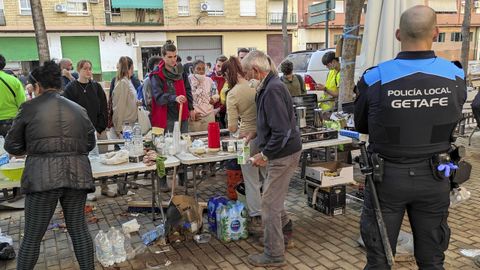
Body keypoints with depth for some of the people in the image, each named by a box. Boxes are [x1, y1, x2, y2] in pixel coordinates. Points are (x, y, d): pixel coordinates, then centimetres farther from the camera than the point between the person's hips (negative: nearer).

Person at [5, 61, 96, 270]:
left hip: (43, 175, -3)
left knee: (32, 236, 9)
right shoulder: (78, 109, 14)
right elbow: (90, 143, 20)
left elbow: (12, 146, 12)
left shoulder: (29, 107, 5)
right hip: (77, 174, 3)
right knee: (78, 229, 14)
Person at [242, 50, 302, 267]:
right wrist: (256, 135, 20)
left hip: (283, 154, -10)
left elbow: (282, 131, -27)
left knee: (270, 204, -1)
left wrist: (265, 154, -19)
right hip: (280, 152, 10)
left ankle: (274, 255, 13)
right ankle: (284, 231, 44)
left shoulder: (272, 90, -23)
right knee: (273, 198, 22)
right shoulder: (269, 86, 10)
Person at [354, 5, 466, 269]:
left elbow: (361, 125, -1)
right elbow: (451, 124, 6)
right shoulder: (456, 77, -8)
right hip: (434, 177, 2)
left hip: (387, 177, -2)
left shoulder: (374, 79, -16)